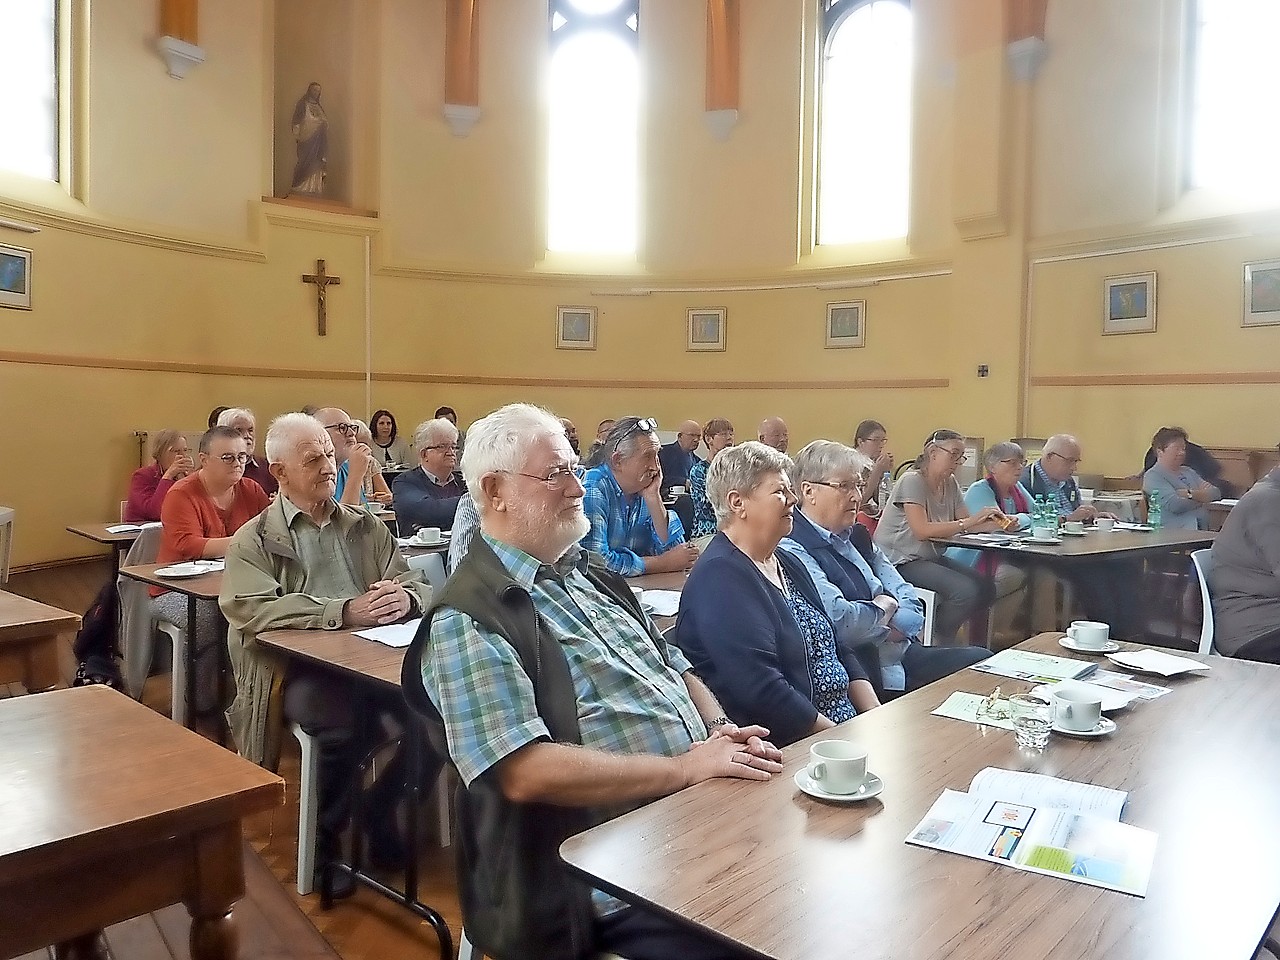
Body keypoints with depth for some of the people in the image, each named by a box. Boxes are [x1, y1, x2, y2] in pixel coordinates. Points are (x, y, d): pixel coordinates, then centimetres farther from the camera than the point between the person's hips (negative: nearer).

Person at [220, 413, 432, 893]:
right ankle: (324, 841, -3)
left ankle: (379, 814, 4)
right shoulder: (254, 540, 5)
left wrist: (406, 598, -15)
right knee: (343, 723, -33)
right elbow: (254, 610, -13)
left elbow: (419, 585, 11)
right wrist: (344, 611, -24)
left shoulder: (366, 526, 16)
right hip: (296, 667, -3)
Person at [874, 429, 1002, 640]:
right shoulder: (912, 481, -15)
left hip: (931, 558, 9)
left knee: (984, 586, -1)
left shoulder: (950, 483, 11)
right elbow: (922, 530, -25)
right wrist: (971, 521, -25)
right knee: (966, 590, -22)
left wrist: (994, 523, -14)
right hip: (901, 560, -9)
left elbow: (965, 523, 7)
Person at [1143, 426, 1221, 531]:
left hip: (1203, 530, 7)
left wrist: (1191, 494, -8)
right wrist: (1203, 496, 4)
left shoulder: (1188, 471, 24)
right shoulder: (1152, 476, 0)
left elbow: (1216, 493, 11)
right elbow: (1175, 505, -14)